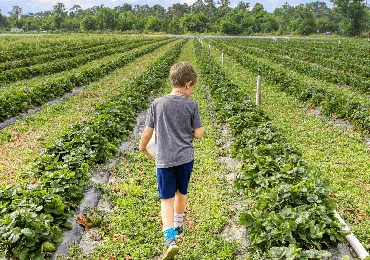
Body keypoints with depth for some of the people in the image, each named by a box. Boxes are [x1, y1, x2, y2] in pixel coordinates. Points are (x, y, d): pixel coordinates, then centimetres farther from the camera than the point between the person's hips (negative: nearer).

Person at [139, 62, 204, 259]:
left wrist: (142, 147, 20)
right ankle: (178, 227, 42)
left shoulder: (157, 104, -4)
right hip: (185, 158, 1)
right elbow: (199, 134, -4)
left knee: (166, 199, 5)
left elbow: (147, 132, 0)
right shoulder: (191, 105, -6)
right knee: (181, 193, 22)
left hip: (164, 159, -1)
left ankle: (171, 240, -8)